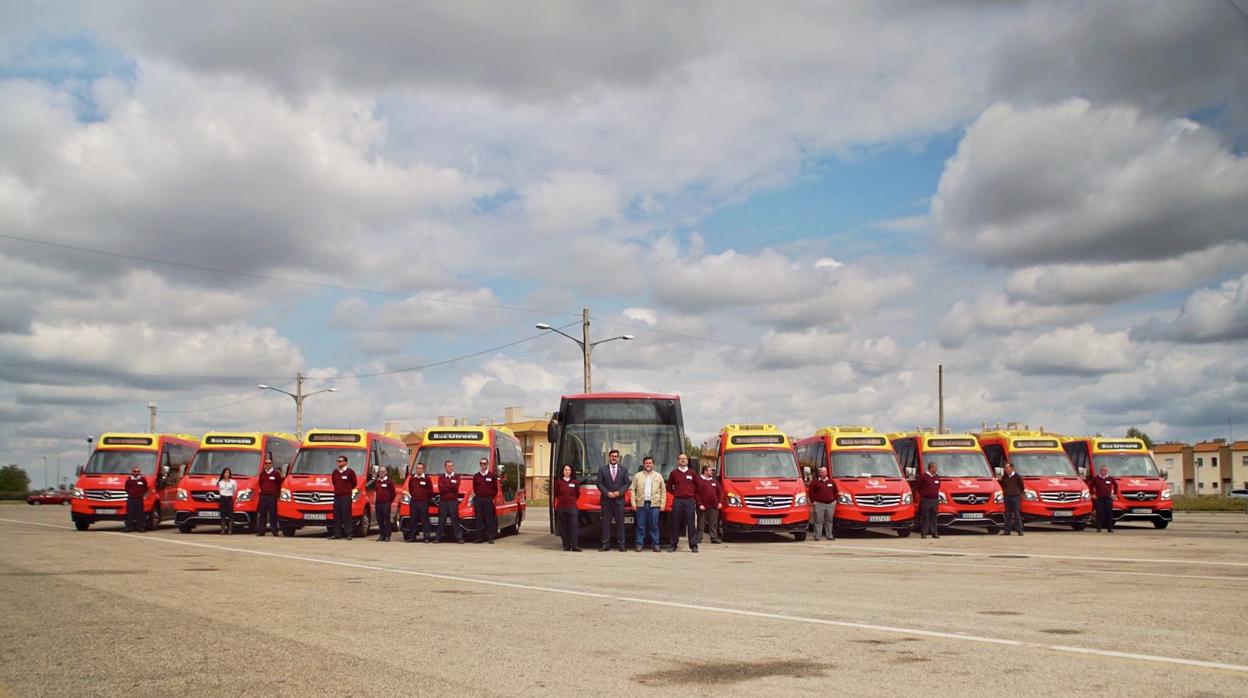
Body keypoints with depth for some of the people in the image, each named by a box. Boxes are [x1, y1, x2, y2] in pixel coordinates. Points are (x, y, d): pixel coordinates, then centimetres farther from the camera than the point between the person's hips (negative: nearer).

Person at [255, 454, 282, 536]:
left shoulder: (276, 473, -1)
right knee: (261, 514, 3)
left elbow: (280, 484, 4)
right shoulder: (262, 473, 12)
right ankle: (261, 530, 5)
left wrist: (277, 492, 4)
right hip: (263, 496, 4)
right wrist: (262, 490, 15)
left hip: (272, 496, -4)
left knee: (273, 514, -4)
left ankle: (274, 530, -2)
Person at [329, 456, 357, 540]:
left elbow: (354, 483, 6)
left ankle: (349, 533, -6)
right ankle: (337, 533, 8)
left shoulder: (350, 472, -2)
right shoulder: (335, 472, 13)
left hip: (346, 496, -5)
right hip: (336, 496, 5)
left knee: (346, 515, -8)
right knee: (336, 515, 4)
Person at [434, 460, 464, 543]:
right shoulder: (441, 477, 13)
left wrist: (446, 485, -2)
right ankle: (438, 537, 5)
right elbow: (440, 488, -4)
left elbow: (456, 486, -7)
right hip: (443, 501, 1)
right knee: (441, 521, 1)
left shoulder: (457, 476, 11)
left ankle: (459, 537, -3)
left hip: (453, 501, -1)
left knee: (455, 520, -4)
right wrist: (451, 487, -4)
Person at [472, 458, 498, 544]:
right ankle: (480, 537, 5)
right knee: (479, 519, 2)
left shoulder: (491, 475, 4)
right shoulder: (476, 476, 11)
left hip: (488, 499, -2)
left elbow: (495, 488, 7)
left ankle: (490, 538, -1)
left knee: (489, 519, -3)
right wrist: (475, 494, 8)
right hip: (478, 499, 2)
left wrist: (492, 496, 4)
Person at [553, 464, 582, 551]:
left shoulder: (575, 482, 6)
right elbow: (556, 494, 14)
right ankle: (566, 546, 8)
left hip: (572, 507, -1)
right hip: (561, 507, 1)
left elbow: (578, 493, 14)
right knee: (563, 528, 2)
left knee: (574, 526, -10)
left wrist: (571, 500, 11)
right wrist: (562, 499, 10)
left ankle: (574, 546, -13)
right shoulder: (558, 482, 5)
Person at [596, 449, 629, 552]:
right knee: (606, 523, 0)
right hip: (606, 500, 0)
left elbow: (626, 484, 6)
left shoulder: (624, 469, 10)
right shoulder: (602, 469, 8)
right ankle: (605, 544, 2)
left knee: (620, 523, 0)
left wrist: (619, 492, -9)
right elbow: (599, 483, 2)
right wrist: (607, 493, -11)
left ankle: (621, 544, 3)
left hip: (619, 500, 0)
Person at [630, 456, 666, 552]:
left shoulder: (658, 476, 12)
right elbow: (633, 490, 7)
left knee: (654, 526, 1)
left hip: (654, 504, 0)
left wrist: (662, 504, 1)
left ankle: (655, 544, 5)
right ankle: (639, 544, 4)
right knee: (641, 526, 0)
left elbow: (663, 491, 10)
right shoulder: (637, 476, 11)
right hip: (641, 504, 0)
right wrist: (633, 502, -3)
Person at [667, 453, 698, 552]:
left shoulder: (692, 473, 9)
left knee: (691, 524, -2)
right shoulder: (674, 473, 7)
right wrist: (675, 494, 9)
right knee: (676, 524, 1)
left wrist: (693, 494, 11)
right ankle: (673, 545, 6)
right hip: (677, 501, 0)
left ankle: (693, 546, 0)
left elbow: (698, 486, 18)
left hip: (689, 501, 0)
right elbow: (669, 486, 17)